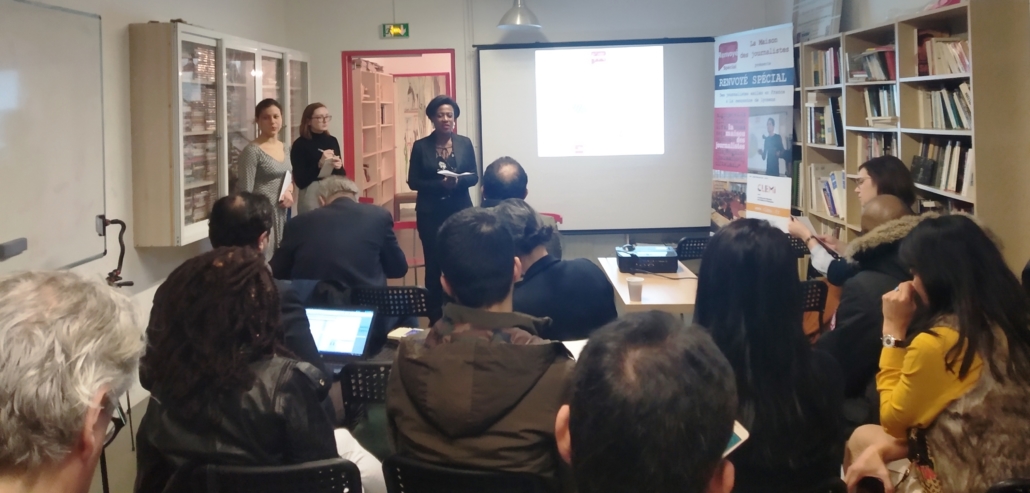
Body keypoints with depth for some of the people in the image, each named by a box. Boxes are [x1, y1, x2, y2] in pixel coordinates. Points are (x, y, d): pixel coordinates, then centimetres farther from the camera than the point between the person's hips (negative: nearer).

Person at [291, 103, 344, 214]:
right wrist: (319, 164, -22)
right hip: (312, 197, -5)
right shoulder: (300, 144, -7)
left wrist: (339, 167, -7)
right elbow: (300, 181, -12)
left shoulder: (332, 141, 8)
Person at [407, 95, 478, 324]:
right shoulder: (421, 146, 0)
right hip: (430, 213, -1)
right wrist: (440, 184, -17)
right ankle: (435, 317, 7)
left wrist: (458, 181, -18)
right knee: (434, 264, 0)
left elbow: (474, 176, 3)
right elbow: (413, 182, -2)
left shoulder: (465, 143, 4)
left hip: (460, 211, 1)